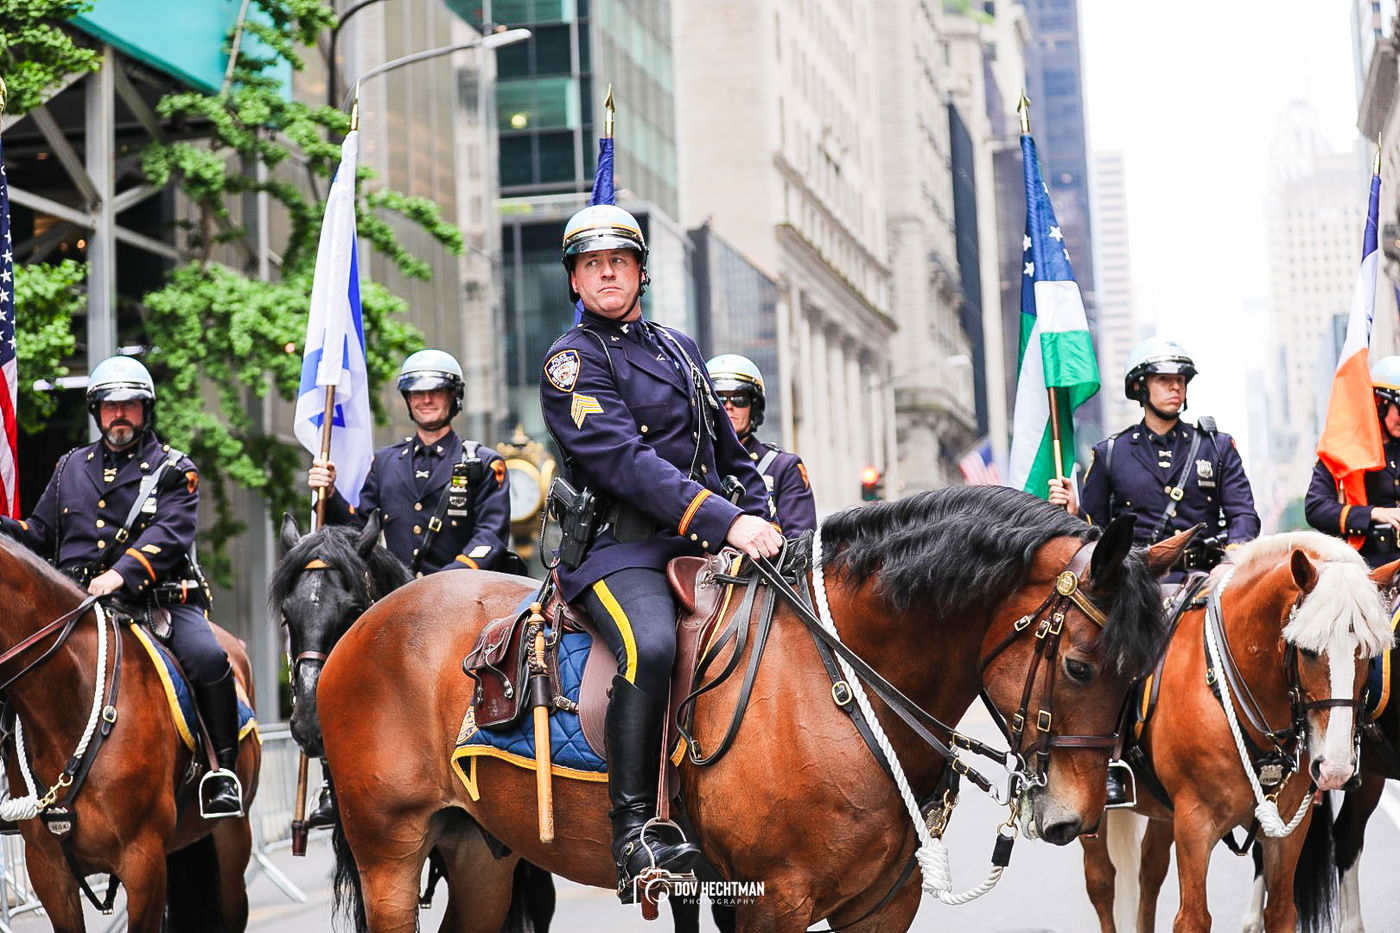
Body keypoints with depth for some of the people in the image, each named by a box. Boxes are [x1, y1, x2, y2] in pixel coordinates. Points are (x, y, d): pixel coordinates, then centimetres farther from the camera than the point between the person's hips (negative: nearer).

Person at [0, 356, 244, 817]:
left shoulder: (173, 471, 7)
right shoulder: (70, 468, 22)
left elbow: (169, 534, -10)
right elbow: (39, 535, 26)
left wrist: (122, 574, -27)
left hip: (161, 600, -4)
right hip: (78, 605, 4)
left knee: (207, 658, -30)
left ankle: (223, 768, -17)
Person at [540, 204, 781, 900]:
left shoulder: (681, 349, 22)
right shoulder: (573, 360, -1)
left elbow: (730, 451, 30)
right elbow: (623, 462, -16)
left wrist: (760, 522, 13)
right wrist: (724, 522, -26)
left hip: (703, 544, 7)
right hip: (618, 547, -7)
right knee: (650, 647, -35)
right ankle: (634, 830, -29)